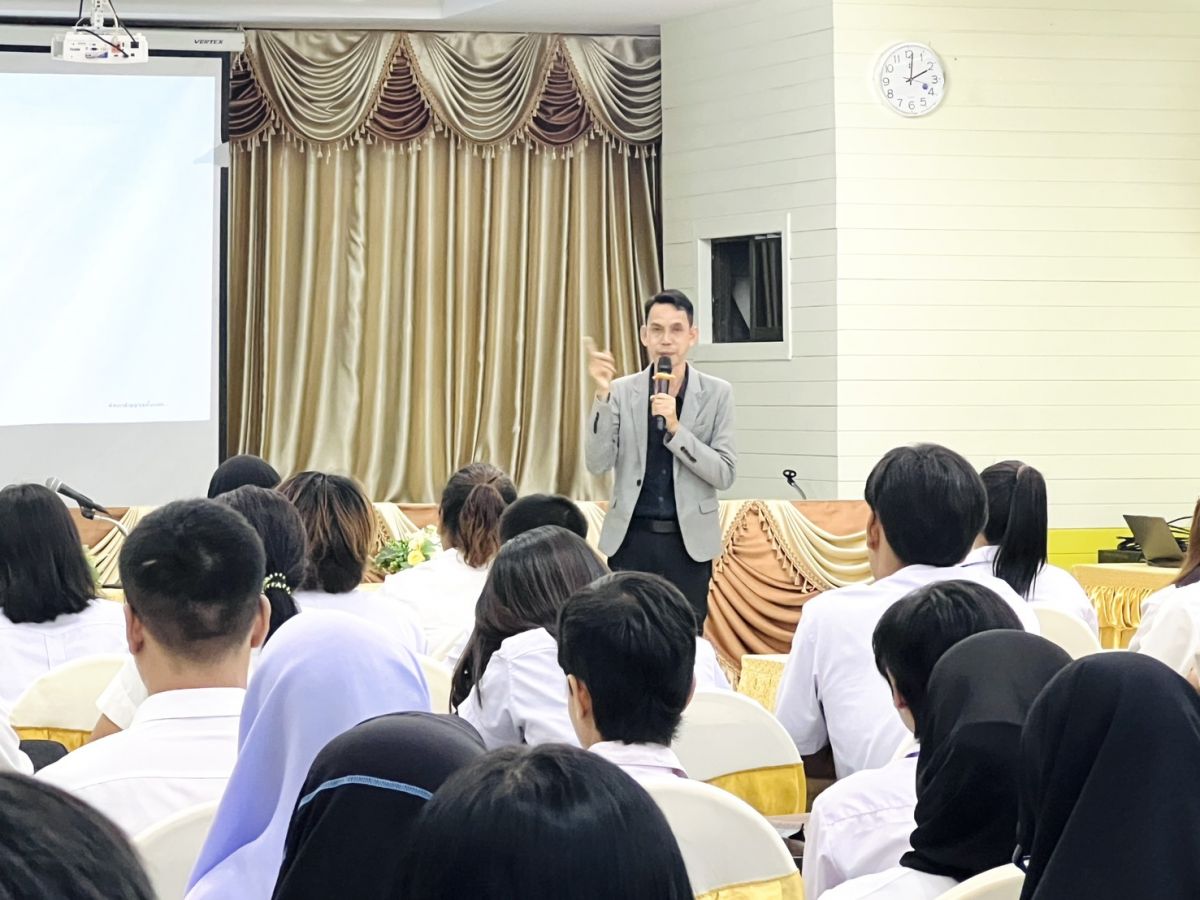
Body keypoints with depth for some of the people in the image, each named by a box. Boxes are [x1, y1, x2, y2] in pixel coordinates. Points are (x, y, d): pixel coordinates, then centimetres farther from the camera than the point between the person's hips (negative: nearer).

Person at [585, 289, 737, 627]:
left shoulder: (716, 393, 1)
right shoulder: (621, 391, 2)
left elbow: (724, 474, -4)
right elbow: (597, 464, -6)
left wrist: (675, 427, -16)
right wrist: (602, 393, -16)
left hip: (689, 540, 0)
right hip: (632, 538, 1)